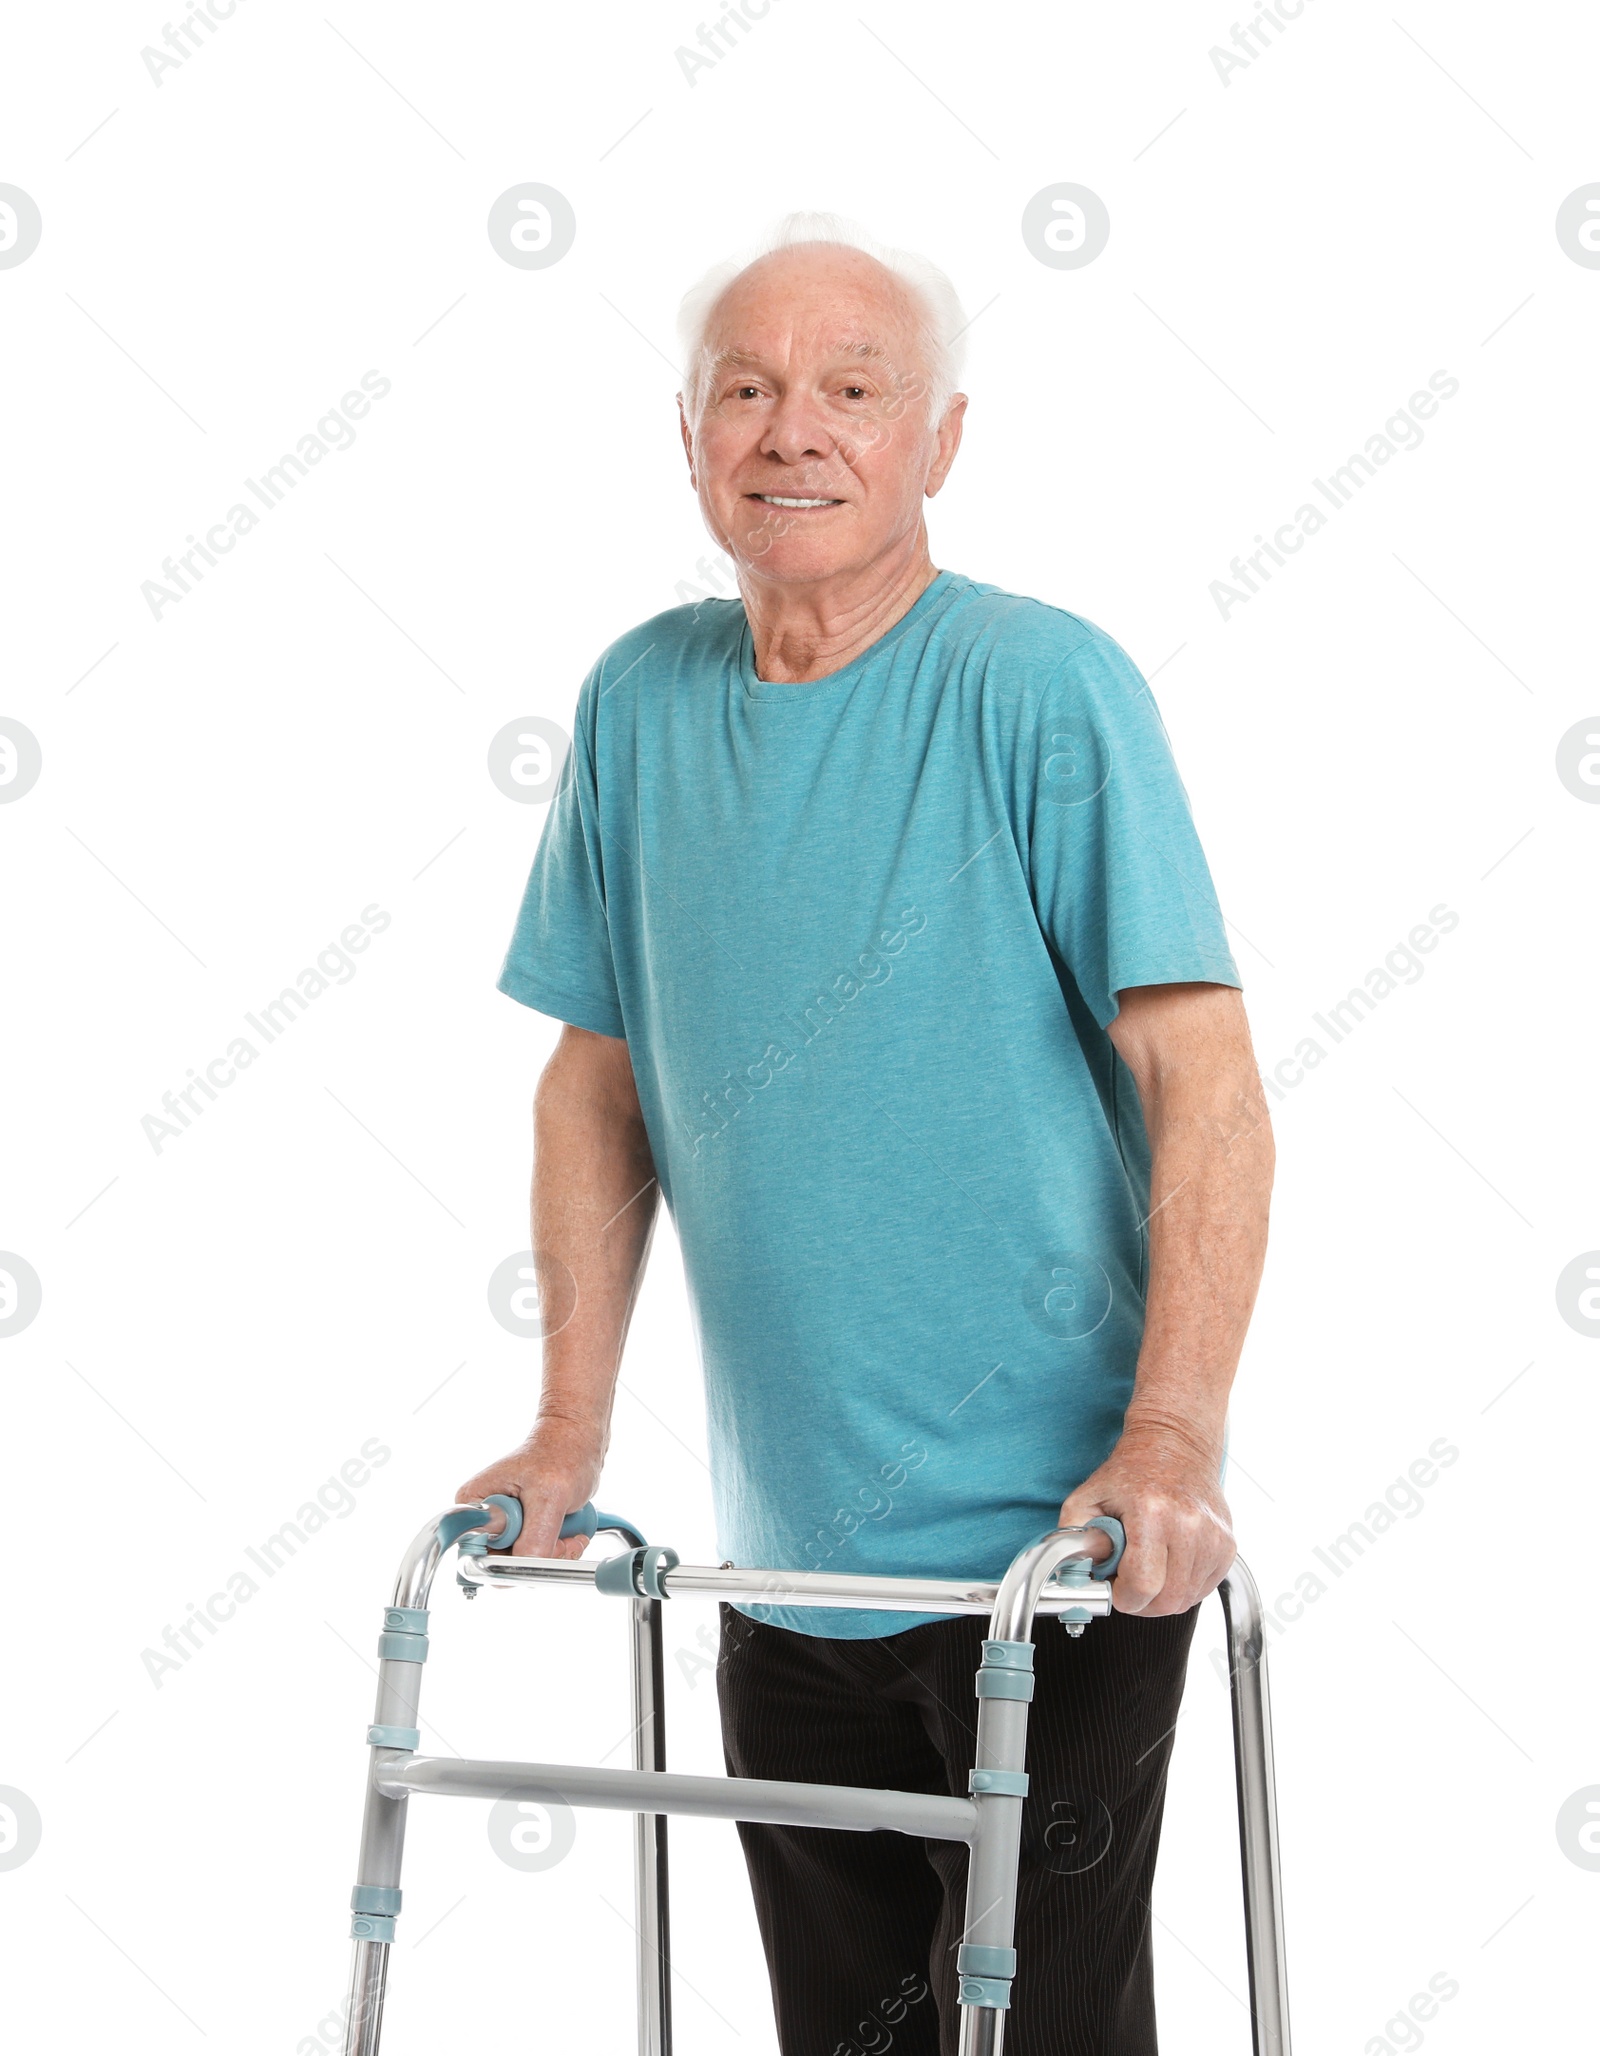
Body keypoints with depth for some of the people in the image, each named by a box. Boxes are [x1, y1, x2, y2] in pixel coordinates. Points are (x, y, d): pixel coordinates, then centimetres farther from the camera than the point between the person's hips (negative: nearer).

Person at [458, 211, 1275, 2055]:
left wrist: (1171, 1441, -22)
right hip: (787, 1557, 5)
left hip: (1051, 1542, -5)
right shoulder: (641, 702, 5)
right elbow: (600, 1082, 12)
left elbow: (1205, 1087, -14)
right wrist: (570, 1432, 7)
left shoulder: (1045, 689, -10)